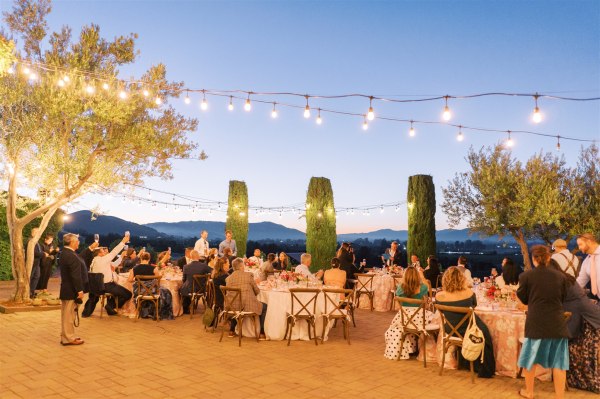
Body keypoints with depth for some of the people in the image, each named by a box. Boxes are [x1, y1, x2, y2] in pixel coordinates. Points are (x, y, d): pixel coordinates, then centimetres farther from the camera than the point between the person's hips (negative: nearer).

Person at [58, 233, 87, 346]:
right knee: (69, 314, -2)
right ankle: (69, 338, 7)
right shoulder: (71, 256, -23)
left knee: (67, 314, 18)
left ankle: (65, 336, 28)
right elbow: (76, 276, -24)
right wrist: (80, 290, -22)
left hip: (66, 289, 11)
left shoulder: (64, 253, 11)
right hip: (71, 291, -11)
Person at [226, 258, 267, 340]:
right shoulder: (248, 275, -6)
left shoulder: (228, 278, 4)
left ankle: (232, 330, 37)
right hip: (248, 306, -4)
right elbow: (257, 291, 1)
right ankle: (261, 333, 13)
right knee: (264, 307, 21)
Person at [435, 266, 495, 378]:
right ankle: (485, 370, 31)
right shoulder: (468, 292, -21)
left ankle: (465, 363, 50)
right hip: (467, 330, -4)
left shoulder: (439, 296, -18)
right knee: (485, 335, 23)